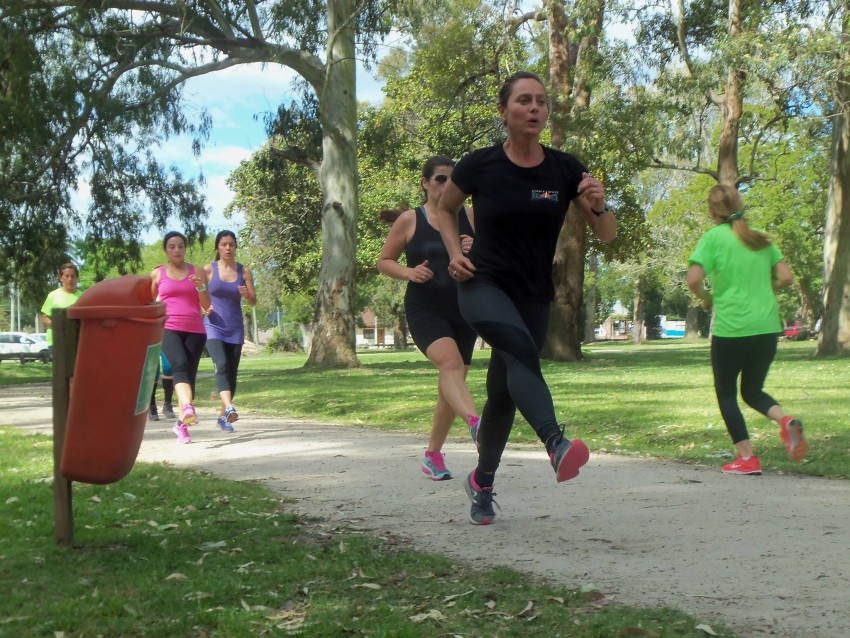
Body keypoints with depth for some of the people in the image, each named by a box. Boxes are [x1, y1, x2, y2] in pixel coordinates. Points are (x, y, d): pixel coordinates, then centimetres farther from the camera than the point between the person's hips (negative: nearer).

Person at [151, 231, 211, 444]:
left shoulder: (197, 272, 13)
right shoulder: (157, 273, 11)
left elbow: (207, 306, 10)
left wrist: (201, 287, -7)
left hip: (195, 330, 2)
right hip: (168, 329, -2)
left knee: (190, 374, 0)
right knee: (180, 365, -27)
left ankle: (181, 423, 13)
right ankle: (188, 408, -49)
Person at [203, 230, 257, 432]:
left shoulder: (244, 271, 6)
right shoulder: (209, 269, 1)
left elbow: (254, 302, 6)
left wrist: (247, 295, -14)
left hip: (235, 328, 3)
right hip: (214, 326, -3)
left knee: (232, 372, 5)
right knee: (222, 365, -23)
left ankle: (223, 416, 18)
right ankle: (229, 407, -39)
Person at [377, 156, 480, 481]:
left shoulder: (470, 217, 6)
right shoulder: (409, 220, 2)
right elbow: (384, 261, 7)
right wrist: (408, 272, -12)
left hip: (464, 310, 4)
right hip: (424, 310, -3)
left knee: (451, 385, 9)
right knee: (450, 362, -31)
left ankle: (433, 454, 25)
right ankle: (476, 424, -51)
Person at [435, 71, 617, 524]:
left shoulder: (566, 171, -3)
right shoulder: (478, 165, -7)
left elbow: (607, 235, 0)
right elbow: (445, 208, 12)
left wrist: (598, 206, -21)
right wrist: (455, 253, -4)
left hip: (534, 296, 3)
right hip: (482, 285, -3)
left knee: (503, 393, 10)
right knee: (520, 347, -34)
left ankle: (481, 483, 32)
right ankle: (556, 444, -53)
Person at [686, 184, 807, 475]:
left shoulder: (713, 238, -6)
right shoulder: (760, 238, 8)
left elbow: (693, 279, -17)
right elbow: (785, 277, 5)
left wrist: (706, 297, 3)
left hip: (731, 329, -5)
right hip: (767, 328, 5)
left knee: (726, 394, 11)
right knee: (752, 390, 20)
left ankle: (747, 459, 5)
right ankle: (786, 421, -9)